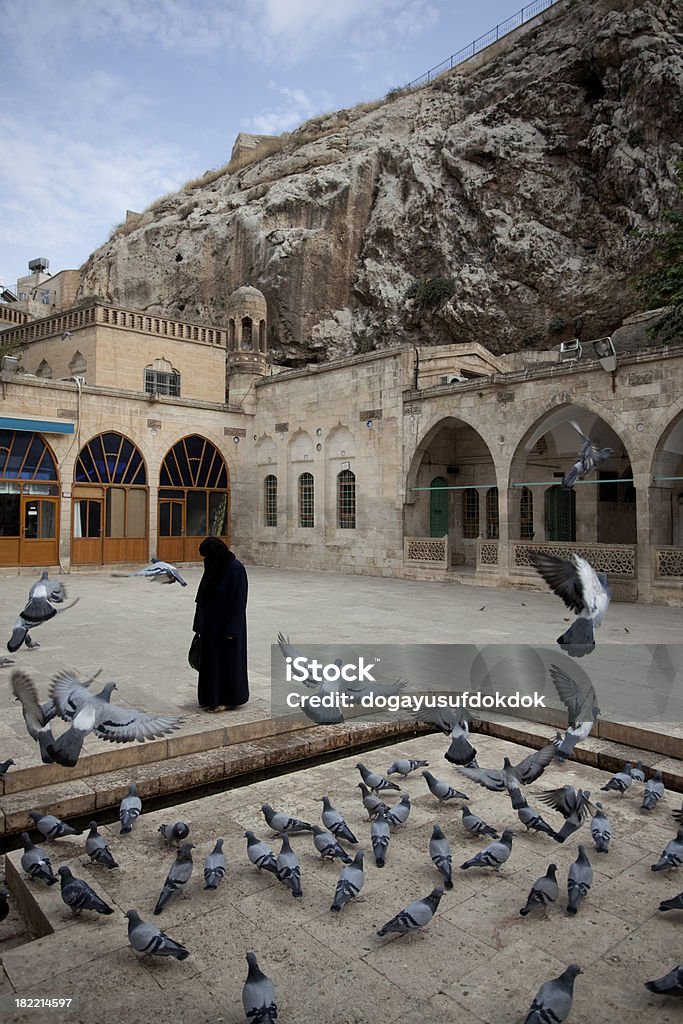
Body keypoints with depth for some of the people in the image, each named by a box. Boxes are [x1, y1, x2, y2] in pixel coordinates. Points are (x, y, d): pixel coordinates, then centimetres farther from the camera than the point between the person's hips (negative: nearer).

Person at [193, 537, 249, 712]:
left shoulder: (235, 568, -19)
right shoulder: (213, 567, 5)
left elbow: (239, 601, -20)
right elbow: (203, 597, 11)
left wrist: (231, 630, -20)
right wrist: (199, 623, 11)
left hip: (227, 624, -8)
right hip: (211, 623, 8)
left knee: (226, 659, 3)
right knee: (211, 659, 14)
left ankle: (228, 699, 16)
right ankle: (212, 697, 27)